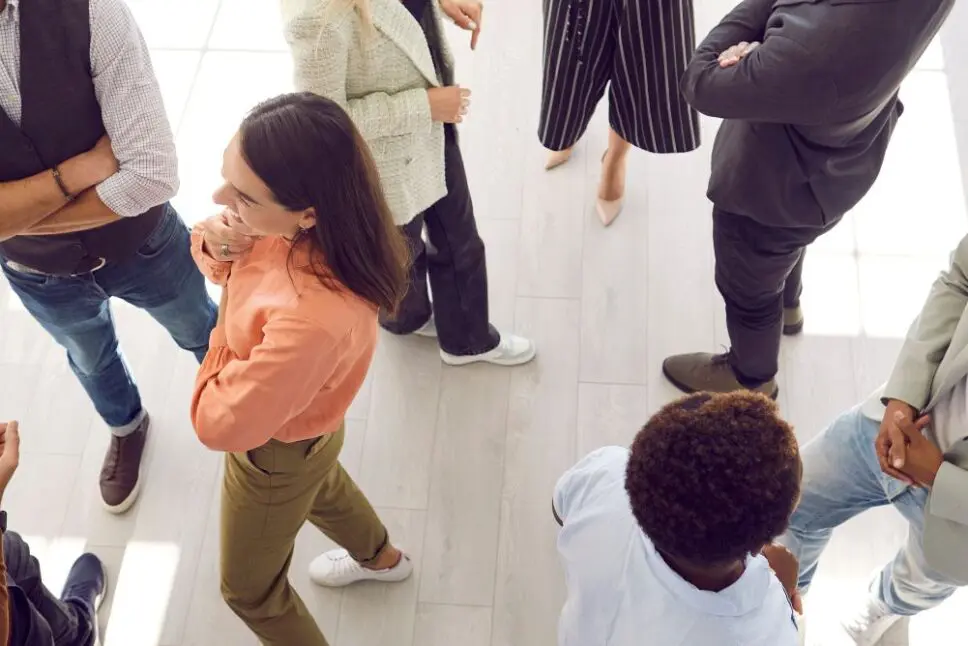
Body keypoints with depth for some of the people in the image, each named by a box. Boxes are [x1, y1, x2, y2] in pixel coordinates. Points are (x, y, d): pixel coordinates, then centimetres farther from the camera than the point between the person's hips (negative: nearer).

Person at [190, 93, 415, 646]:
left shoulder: (311, 319, -49)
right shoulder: (312, 226, -25)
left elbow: (223, 424, -34)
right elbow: (216, 246, -3)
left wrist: (225, 340, -21)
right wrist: (217, 247, -26)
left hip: (273, 453, -7)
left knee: (250, 588, 23)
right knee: (320, 486, 39)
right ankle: (382, 559, 69)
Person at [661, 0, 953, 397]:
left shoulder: (826, 49, -49)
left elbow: (702, 85, -33)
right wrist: (758, 52, -25)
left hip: (770, 185, -7)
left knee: (747, 289, 24)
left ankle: (752, 379, 54)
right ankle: (787, 304, 69)